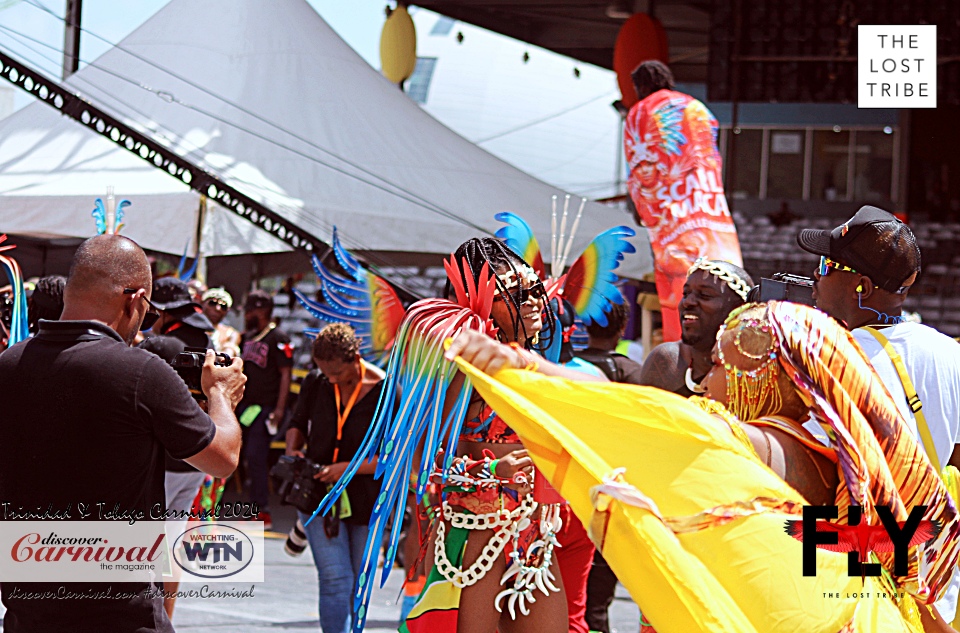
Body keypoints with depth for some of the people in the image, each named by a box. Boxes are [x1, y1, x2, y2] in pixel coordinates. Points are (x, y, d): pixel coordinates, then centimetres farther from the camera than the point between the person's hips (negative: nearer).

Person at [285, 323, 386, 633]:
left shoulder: (385, 391, -11)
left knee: (358, 583, 10)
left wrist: (348, 468, -20)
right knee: (335, 579, -11)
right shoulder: (315, 384, -1)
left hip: (366, 499, -1)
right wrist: (292, 450, -4)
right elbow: (298, 423, 17)